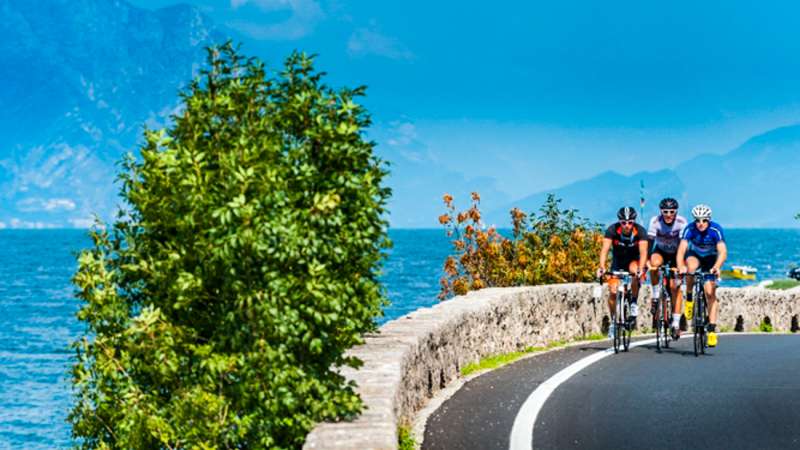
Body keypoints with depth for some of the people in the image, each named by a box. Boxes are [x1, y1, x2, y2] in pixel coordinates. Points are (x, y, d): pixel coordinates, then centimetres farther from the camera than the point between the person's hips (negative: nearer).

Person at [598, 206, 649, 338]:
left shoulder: (640, 231, -27)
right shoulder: (612, 230, -26)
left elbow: (643, 251, -37)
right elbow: (605, 249, -34)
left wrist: (640, 269, -54)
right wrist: (602, 267, -50)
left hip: (633, 261, -1)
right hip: (617, 262, 1)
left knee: (634, 269, -35)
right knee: (613, 291, -11)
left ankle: (634, 304, -17)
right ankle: (614, 321, 11)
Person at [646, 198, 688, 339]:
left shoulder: (681, 222, -25)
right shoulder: (655, 221, -23)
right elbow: (649, 242, -28)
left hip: (676, 254, -1)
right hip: (660, 251, 1)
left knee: (675, 286, -12)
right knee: (654, 264, -35)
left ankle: (676, 323, -6)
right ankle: (656, 295, -14)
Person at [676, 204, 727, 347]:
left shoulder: (716, 230, -31)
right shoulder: (690, 229, -29)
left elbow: (722, 252, -40)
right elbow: (681, 249, -38)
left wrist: (716, 267, -58)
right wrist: (680, 266, -57)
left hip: (710, 258, 0)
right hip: (694, 255, 0)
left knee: (710, 293, -12)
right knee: (691, 267, -36)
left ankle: (712, 328, -7)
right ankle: (689, 298, -13)